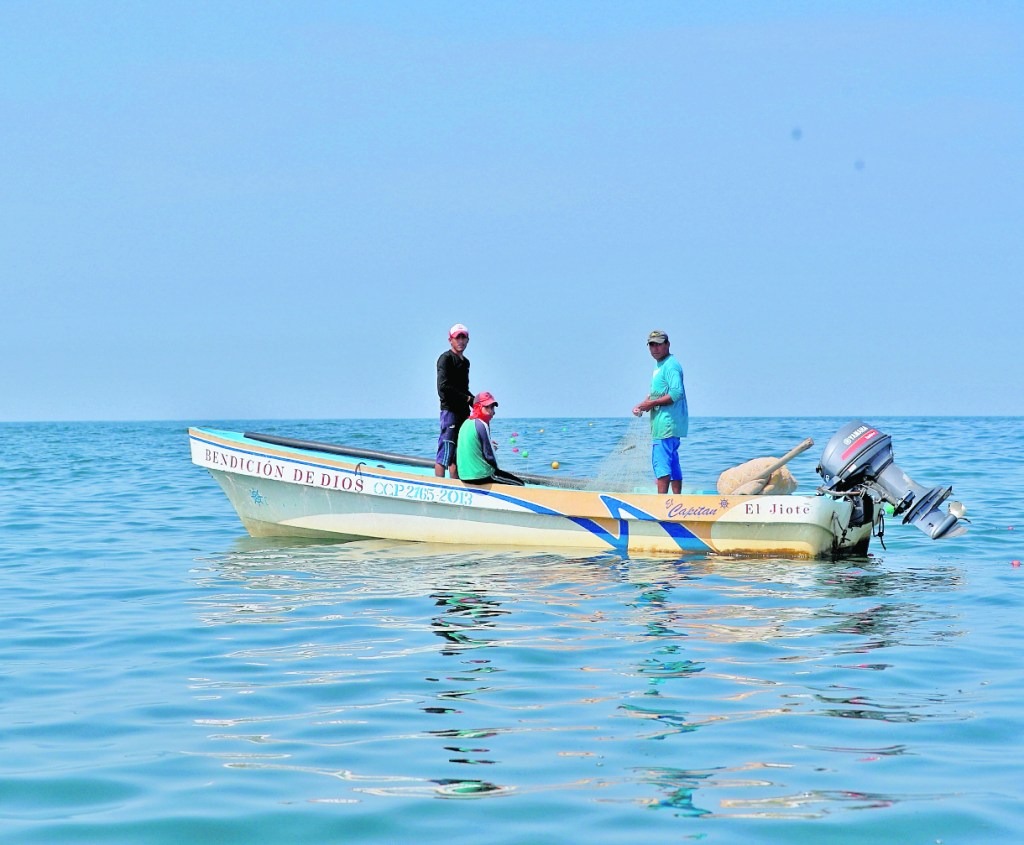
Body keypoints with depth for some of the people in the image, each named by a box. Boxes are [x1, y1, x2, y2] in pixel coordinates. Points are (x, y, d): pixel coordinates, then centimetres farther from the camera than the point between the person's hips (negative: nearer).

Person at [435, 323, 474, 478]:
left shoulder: (465, 362, 21)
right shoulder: (446, 358, -5)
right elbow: (443, 387, -15)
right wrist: (467, 398, -12)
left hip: (463, 411, 9)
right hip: (449, 410, -9)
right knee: (446, 453, -12)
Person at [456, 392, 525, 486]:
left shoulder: (466, 423, 10)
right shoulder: (481, 426, -15)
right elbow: (489, 455, -14)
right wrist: (496, 469, 4)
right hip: (481, 476, -9)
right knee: (520, 484, 4)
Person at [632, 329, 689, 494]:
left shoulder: (671, 365, -12)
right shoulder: (659, 365, 20)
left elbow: (677, 394, -22)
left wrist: (652, 403, -17)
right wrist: (642, 405, 7)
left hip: (667, 423, -11)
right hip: (664, 423, 11)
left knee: (661, 462, -14)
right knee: (673, 463, 12)